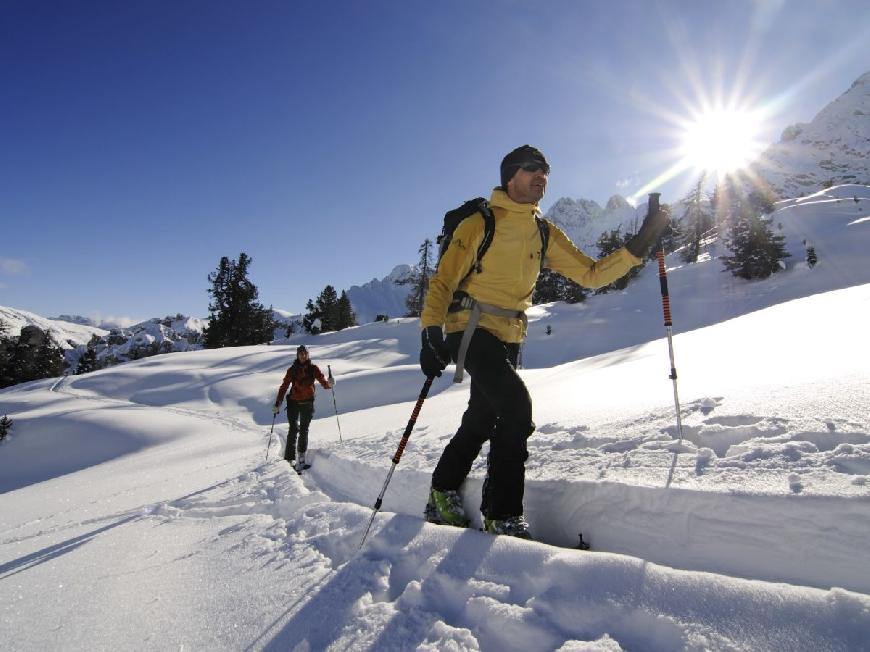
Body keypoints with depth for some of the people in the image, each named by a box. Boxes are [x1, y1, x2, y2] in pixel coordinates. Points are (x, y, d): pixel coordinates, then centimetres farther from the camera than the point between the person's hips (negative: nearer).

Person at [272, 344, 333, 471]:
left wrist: (328, 384, -32)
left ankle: (301, 457, 15)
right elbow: (284, 386, 2)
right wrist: (277, 403, -4)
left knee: (304, 430, 6)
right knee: (294, 429, -9)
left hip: (308, 403, 1)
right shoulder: (292, 369, 1)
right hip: (293, 402, -1)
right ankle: (290, 459, -8)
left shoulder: (313, 368, 1)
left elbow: (322, 380, -9)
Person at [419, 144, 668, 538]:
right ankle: (503, 517, -11)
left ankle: (442, 498, 35)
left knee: (481, 421, 14)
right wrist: (431, 333, -21)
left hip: (509, 338, 7)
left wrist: (638, 247, -4)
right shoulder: (480, 224, -6)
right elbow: (443, 281, -8)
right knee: (516, 406, -23)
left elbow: (591, 274, 8)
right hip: (470, 329, -7)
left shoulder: (546, 235, 10)